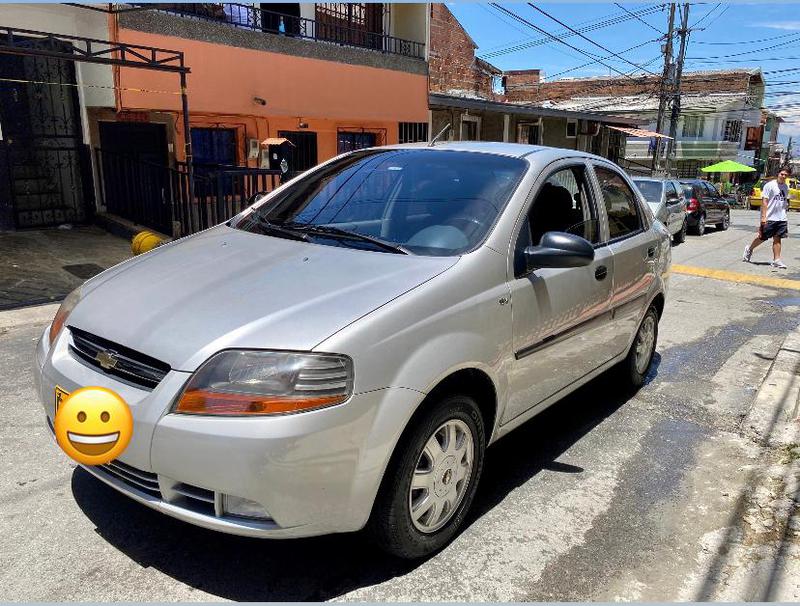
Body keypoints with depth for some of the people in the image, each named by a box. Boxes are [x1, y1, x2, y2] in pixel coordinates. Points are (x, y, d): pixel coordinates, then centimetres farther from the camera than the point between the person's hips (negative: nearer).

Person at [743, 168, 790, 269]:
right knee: (762, 238, 3)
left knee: (777, 239, 3)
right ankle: (749, 249, 28)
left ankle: (776, 260, 3)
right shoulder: (770, 185, -8)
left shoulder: (786, 187, 12)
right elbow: (764, 202, -12)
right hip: (770, 218, -5)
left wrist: (784, 214, 19)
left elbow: (785, 201, 21)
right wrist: (763, 217, -18)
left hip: (781, 219, 5)